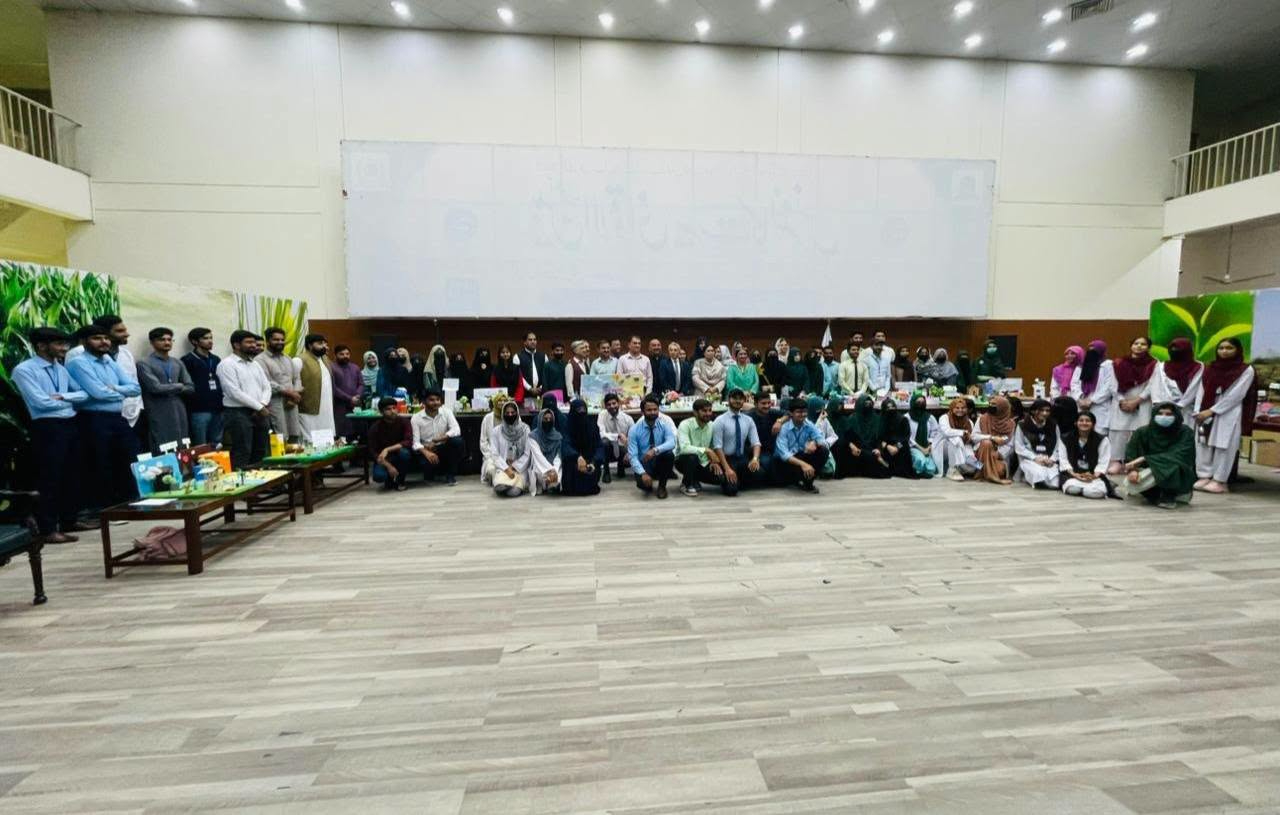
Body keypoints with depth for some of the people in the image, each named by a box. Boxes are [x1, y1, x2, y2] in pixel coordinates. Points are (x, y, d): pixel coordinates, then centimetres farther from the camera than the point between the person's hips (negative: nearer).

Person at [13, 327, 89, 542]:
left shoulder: (61, 368, 14)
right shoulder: (24, 369, -7)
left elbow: (84, 393, 7)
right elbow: (41, 402, -16)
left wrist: (63, 396, -11)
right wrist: (70, 401, -2)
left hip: (71, 424, 7)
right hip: (47, 427, -7)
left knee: (71, 476, 13)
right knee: (49, 479, -4)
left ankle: (69, 521, 25)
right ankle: (47, 530, 2)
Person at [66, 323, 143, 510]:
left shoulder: (111, 363, 15)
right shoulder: (78, 363, -8)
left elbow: (135, 388, 7)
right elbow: (99, 393, -19)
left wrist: (114, 388, -10)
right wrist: (121, 393, -1)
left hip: (118, 419, 7)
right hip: (95, 421, -7)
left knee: (131, 464, 9)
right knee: (100, 469, 3)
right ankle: (101, 511, 16)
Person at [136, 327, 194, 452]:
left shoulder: (178, 364, 14)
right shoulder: (144, 363, -3)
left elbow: (190, 388, 8)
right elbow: (155, 387, -14)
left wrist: (168, 389, -4)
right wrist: (179, 386, -1)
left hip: (180, 415, 5)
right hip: (159, 417, -5)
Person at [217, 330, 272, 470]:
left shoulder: (255, 364, 16)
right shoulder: (226, 364, -7)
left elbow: (267, 387, 12)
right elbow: (235, 393, -16)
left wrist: (263, 405, -8)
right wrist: (259, 407, -14)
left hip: (260, 414, 7)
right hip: (238, 413, -7)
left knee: (260, 453, 10)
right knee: (242, 454, -6)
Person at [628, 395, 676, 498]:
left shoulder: (664, 425, -6)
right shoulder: (634, 430, -8)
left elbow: (671, 443, -26)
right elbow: (633, 456, -14)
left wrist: (655, 450, -43)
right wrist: (643, 473, -30)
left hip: (660, 463, 2)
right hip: (644, 464, -1)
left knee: (669, 454, -32)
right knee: (642, 483, -34)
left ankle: (662, 486, -8)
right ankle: (648, 485, 8)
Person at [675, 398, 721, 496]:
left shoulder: (712, 426, -3)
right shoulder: (685, 425, -20)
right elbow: (684, 448, -35)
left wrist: (714, 461, -9)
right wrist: (706, 450, -40)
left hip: (703, 463, 5)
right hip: (684, 460, -5)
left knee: (721, 477, -15)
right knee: (692, 457, -38)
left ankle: (694, 481, 12)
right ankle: (687, 485, -10)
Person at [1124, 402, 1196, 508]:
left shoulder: (1186, 433, -12)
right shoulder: (1142, 432, -7)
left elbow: (1177, 456, -26)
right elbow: (1130, 456, -10)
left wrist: (1144, 459, -35)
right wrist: (1132, 470, -32)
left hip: (1178, 477, -3)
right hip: (1150, 474, 3)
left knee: (1171, 464, -37)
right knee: (1129, 484, -29)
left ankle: (1169, 496, -9)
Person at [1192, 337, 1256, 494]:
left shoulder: (1246, 370, 0)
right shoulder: (1210, 368, 13)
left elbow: (1236, 395, -8)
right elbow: (1201, 391, 8)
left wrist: (1211, 411, -13)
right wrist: (1198, 412, -4)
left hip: (1229, 414, -4)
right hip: (1206, 413, 4)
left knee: (1224, 446, -4)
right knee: (1203, 444, 0)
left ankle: (1220, 480, -1)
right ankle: (1204, 476, 5)